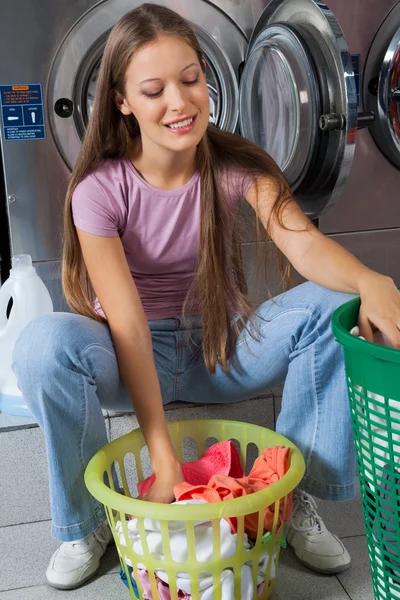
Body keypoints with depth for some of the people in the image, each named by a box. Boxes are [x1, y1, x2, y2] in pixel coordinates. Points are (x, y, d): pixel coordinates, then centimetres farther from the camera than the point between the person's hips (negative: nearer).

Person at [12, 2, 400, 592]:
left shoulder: (238, 164, -9)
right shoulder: (100, 189, -17)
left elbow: (304, 243, -25)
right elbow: (128, 325, -25)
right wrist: (164, 459, -31)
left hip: (222, 348, 2)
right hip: (138, 359, -2)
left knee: (334, 307, -23)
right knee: (44, 343, -34)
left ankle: (296, 492, -6)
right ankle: (87, 521, -8)